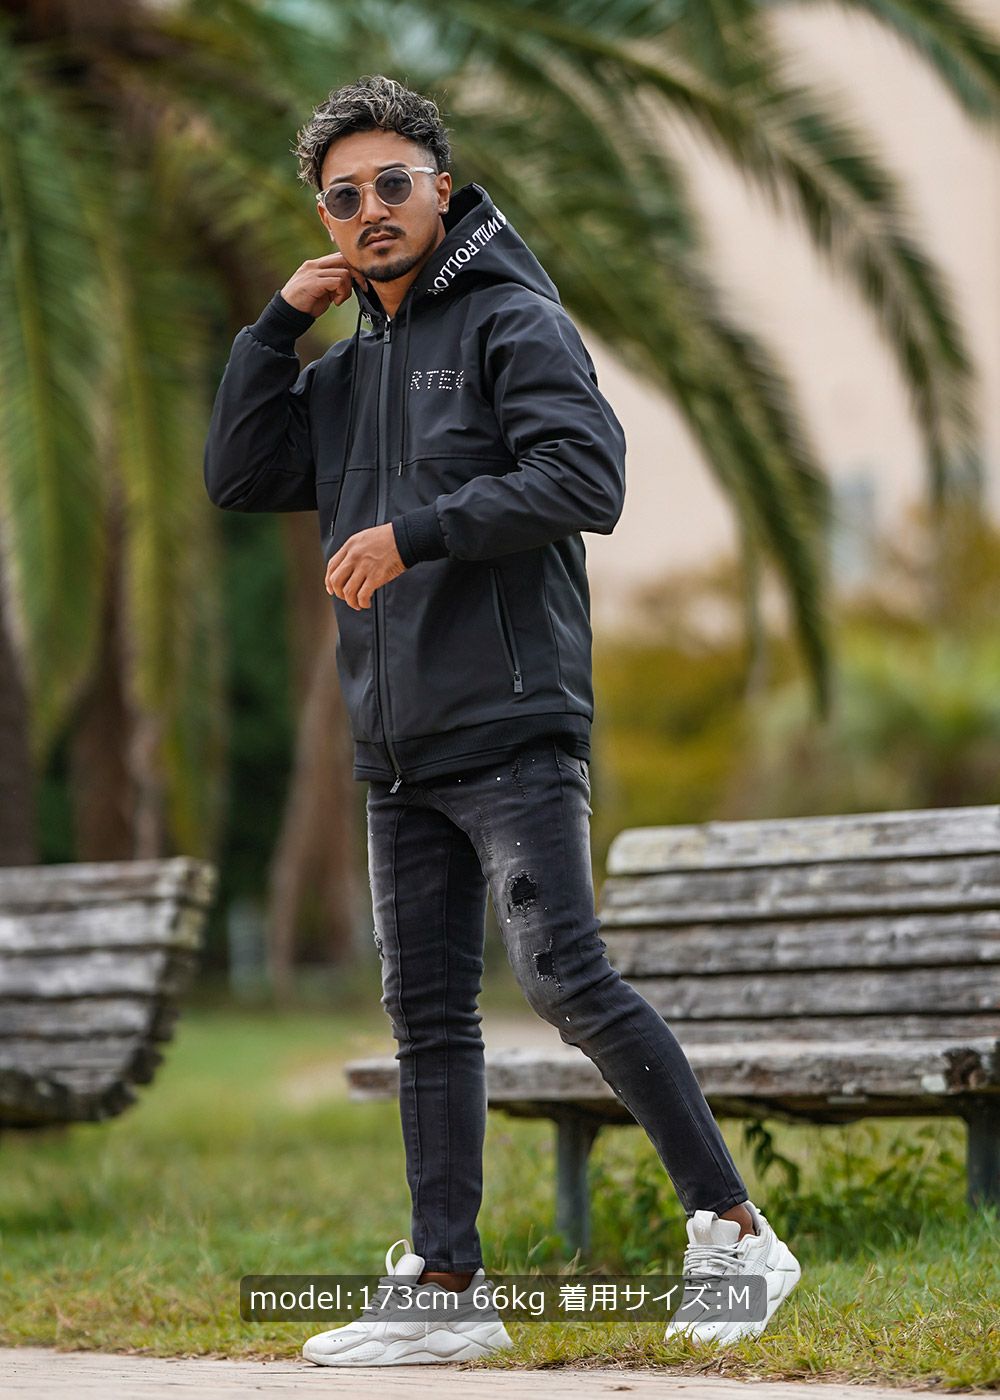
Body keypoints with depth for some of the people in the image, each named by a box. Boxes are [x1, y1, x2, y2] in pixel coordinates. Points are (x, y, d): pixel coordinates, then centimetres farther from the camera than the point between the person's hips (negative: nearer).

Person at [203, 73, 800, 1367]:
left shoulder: (512, 322, -3)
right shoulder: (348, 370, 20)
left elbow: (585, 477, -16)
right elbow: (236, 479, 14)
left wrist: (414, 532, -18)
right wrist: (280, 322, 7)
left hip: (511, 727, -8)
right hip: (397, 750, 8)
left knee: (568, 980, -15)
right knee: (426, 1013, 7)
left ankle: (731, 1227, -7)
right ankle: (446, 1286, 11)